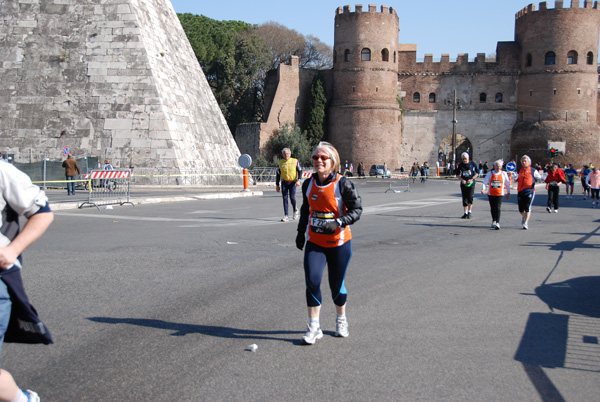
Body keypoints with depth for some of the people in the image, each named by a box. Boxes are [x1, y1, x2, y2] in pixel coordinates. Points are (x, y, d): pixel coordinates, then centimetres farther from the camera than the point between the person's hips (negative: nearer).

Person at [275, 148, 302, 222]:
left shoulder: (295, 161, 1)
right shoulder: (280, 162, 8)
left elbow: (300, 171, 3)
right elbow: (278, 174, 13)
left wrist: (299, 180, -12)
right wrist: (277, 185, 11)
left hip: (292, 182, -2)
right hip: (284, 183, 2)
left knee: (292, 197, -12)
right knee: (285, 199, -1)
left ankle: (295, 211, 16)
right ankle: (286, 216, 3)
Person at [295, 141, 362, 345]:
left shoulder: (343, 184, -12)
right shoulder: (308, 184, 4)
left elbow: (356, 210, -13)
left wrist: (338, 223, -28)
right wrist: (301, 232, 19)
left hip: (339, 243, -3)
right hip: (314, 242, 3)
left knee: (337, 284, 7)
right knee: (312, 280, -11)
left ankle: (341, 319, 34)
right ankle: (314, 327, 0)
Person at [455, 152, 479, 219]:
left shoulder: (472, 164, -3)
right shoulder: (460, 165, 2)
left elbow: (477, 173, 2)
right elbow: (457, 175, 10)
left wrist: (471, 179, -11)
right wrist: (462, 180, -8)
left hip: (471, 183, -3)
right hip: (463, 183, 3)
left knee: (470, 197, -12)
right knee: (464, 198, 5)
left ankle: (469, 212, 0)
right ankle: (465, 213, 14)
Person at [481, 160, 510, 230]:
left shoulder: (504, 174, 4)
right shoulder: (490, 173, 3)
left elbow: (507, 184, 13)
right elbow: (485, 182, 0)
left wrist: (508, 192, 16)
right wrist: (483, 189, -17)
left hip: (499, 194, -2)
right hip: (491, 194, 2)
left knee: (498, 208, -13)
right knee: (492, 208, 10)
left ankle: (497, 223, -16)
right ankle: (493, 221, 29)